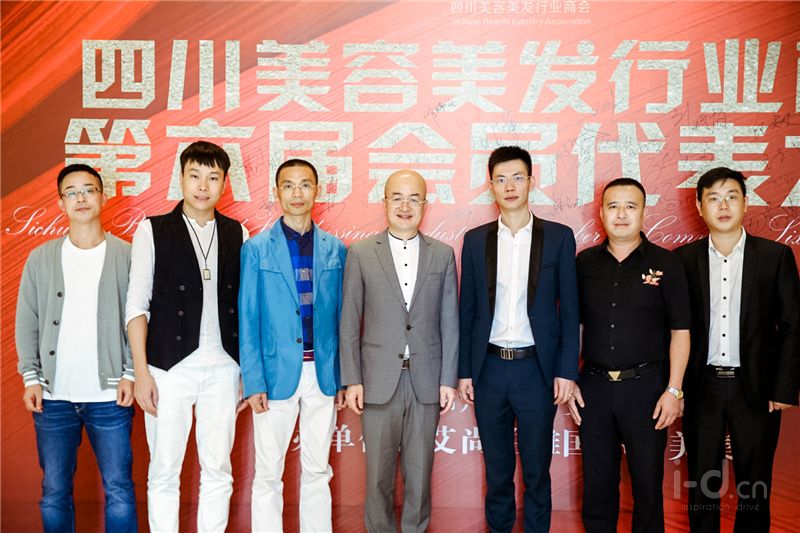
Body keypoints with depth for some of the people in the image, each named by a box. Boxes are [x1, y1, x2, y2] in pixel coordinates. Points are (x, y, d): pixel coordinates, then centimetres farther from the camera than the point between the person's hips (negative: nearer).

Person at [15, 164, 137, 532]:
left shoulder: (127, 256, 2)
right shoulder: (40, 258, 7)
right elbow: (27, 322, 8)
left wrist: (131, 374, -7)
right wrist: (31, 377, -1)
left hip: (110, 395, -2)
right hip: (53, 396, 2)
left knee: (119, 490, 4)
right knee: (54, 492, 9)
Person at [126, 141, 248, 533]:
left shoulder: (237, 234, 8)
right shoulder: (152, 230, 2)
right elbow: (137, 306, 0)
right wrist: (141, 372, -6)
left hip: (223, 368, 2)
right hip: (170, 367, -2)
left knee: (218, 470, 9)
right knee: (164, 471, 5)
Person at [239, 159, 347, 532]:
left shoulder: (336, 250, 6)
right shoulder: (257, 249, 0)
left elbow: (341, 317, 8)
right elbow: (248, 320, -2)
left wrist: (343, 377, 4)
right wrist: (253, 382, -8)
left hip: (323, 372, 2)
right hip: (277, 372, -2)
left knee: (317, 472, 12)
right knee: (268, 474, 6)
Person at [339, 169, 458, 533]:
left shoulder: (442, 255, 4)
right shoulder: (361, 254, 1)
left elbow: (449, 322, 5)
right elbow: (349, 323, 1)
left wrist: (448, 380, 1)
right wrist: (352, 380, -3)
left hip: (426, 381, 1)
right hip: (378, 380, -1)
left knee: (420, 470, 10)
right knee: (379, 472, 8)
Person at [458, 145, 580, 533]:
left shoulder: (559, 237, 0)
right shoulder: (475, 240, 5)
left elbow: (569, 310, 0)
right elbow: (467, 311, 7)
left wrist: (566, 371, -5)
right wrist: (464, 371, 3)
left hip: (536, 368, -1)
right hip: (489, 369, 2)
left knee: (536, 470, 9)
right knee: (497, 469, 13)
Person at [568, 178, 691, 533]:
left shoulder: (665, 263, -1)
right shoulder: (585, 262, 5)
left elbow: (680, 331, -3)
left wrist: (674, 390, -9)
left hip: (646, 385, -2)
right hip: (594, 385, 2)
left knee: (648, 483, 8)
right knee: (597, 483, 11)